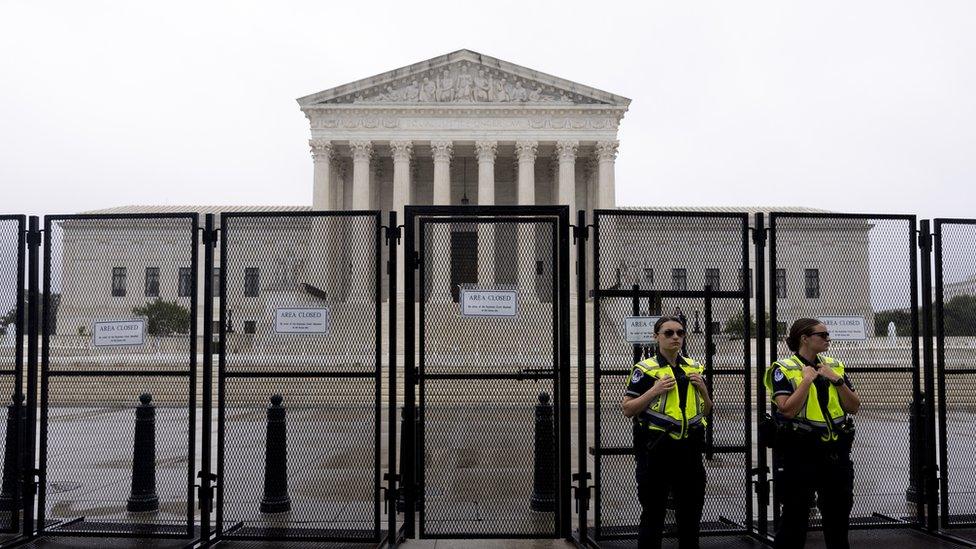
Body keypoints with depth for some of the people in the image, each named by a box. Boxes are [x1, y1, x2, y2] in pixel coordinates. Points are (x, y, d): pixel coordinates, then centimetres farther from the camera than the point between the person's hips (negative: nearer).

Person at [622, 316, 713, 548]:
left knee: (691, 512, 15)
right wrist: (654, 390, -18)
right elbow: (627, 409, -8)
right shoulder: (645, 369, -5)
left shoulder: (694, 368, 10)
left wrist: (702, 388, -1)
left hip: (689, 450, 5)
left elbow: (706, 410, 18)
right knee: (653, 513, 4)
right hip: (657, 450, -5)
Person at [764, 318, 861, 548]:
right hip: (800, 453, -5)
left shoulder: (834, 366, 9)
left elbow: (854, 407, 5)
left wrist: (837, 380, -7)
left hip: (835, 453, 5)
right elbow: (788, 410, -19)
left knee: (838, 513, 15)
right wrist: (807, 379, -16)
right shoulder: (783, 369, -8)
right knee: (795, 514, 3)